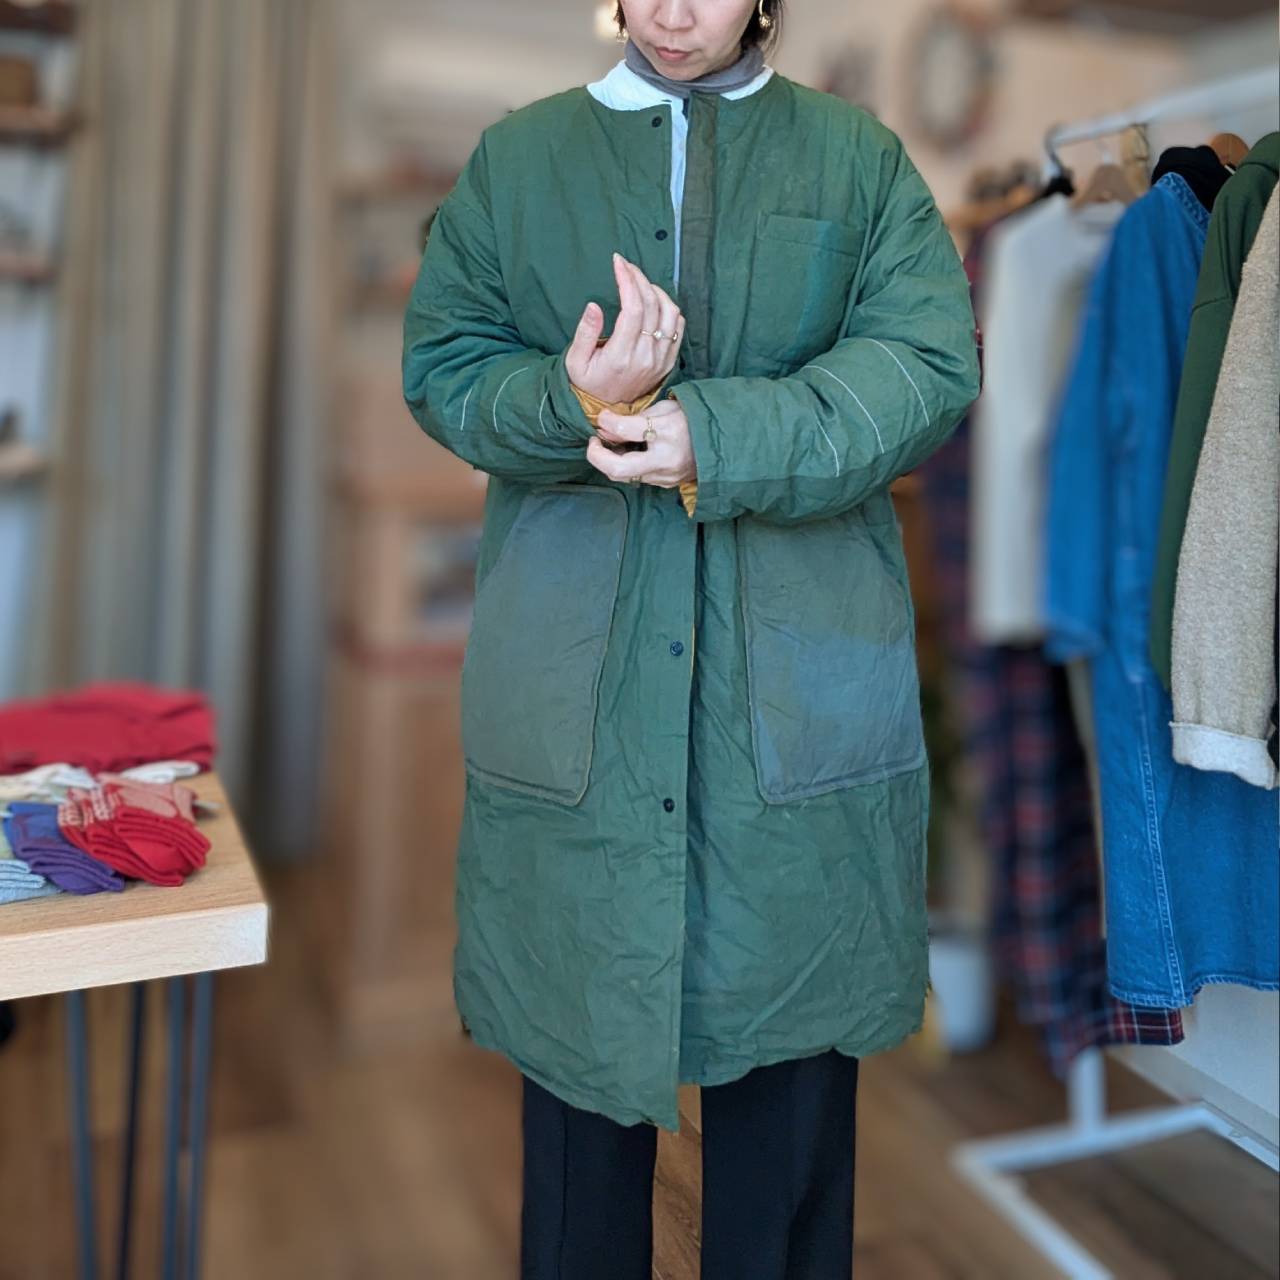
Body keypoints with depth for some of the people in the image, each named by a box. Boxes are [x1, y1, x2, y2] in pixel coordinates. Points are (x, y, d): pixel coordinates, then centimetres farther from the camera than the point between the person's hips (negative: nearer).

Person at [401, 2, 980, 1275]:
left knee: (791, 1034, 12)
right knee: (577, 1019, 12)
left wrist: (718, 437, -19)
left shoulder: (861, 158, 8)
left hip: (797, 681, 0)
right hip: (572, 680, 1)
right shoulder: (514, 158, 11)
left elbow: (929, 366, -5)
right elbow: (439, 366, 3)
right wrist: (571, 398, -19)